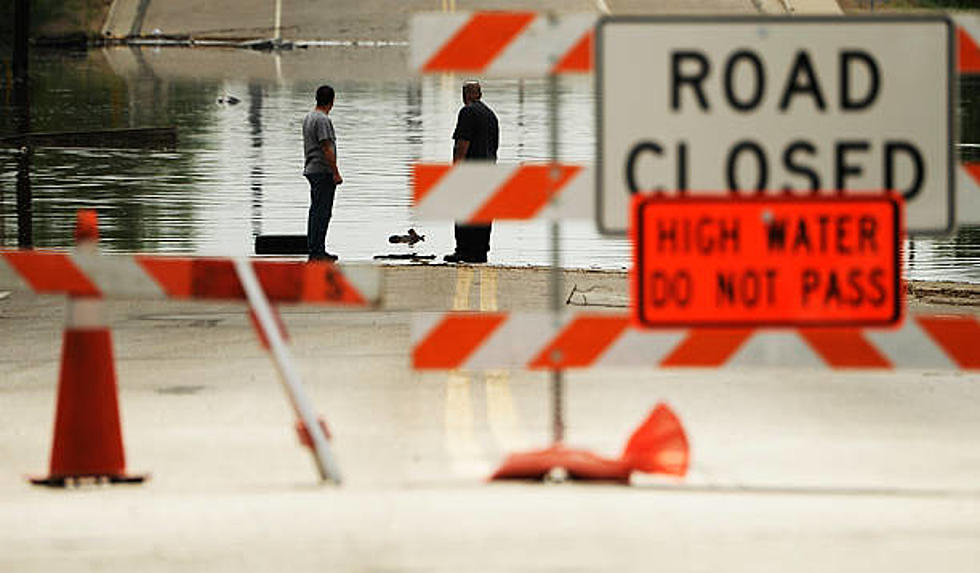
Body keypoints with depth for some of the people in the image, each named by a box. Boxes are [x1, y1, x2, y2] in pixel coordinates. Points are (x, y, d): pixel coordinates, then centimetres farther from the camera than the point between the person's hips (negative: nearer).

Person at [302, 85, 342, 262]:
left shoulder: (308, 118, 15)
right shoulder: (323, 120, -16)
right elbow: (327, 149, -20)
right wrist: (335, 173, -17)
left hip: (311, 169, 10)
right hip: (323, 171, -10)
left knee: (316, 210, 14)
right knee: (322, 212, -9)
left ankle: (313, 249, 17)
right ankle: (317, 251, -11)